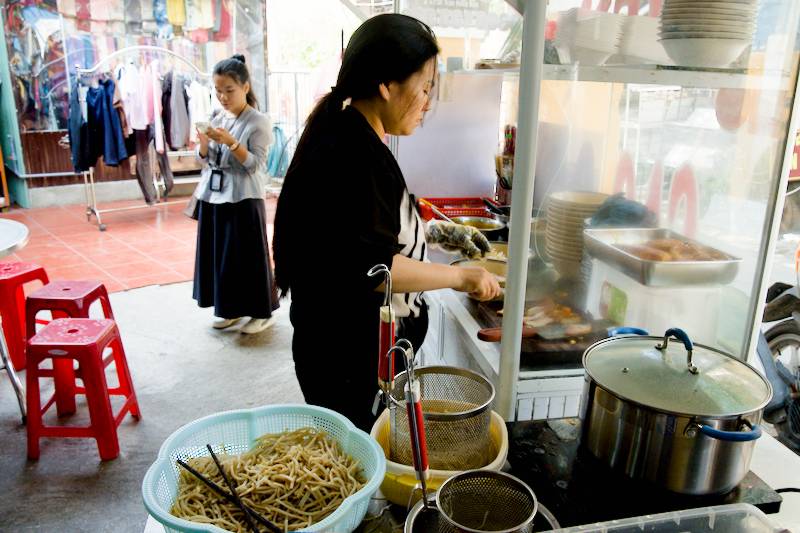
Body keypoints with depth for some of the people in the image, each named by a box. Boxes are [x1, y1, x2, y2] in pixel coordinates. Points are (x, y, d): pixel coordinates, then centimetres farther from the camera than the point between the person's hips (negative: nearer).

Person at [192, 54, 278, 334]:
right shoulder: (216, 118, 9)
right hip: (213, 196, 7)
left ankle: (260, 312, 14)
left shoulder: (258, 122, -9)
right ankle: (231, 308, 26)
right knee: (218, 254, 12)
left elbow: (256, 165, -15)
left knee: (248, 256, 0)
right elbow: (204, 161, 11)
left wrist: (231, 142, -25)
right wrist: (204, 142, -9)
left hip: (243, 199, -6)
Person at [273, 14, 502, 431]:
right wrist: (460, 277, -19)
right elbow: (369, 266, -29)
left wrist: (434, 232, 12)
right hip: (348, 356, -10)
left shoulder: (357, 141, 8)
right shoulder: (351, 154, -23)